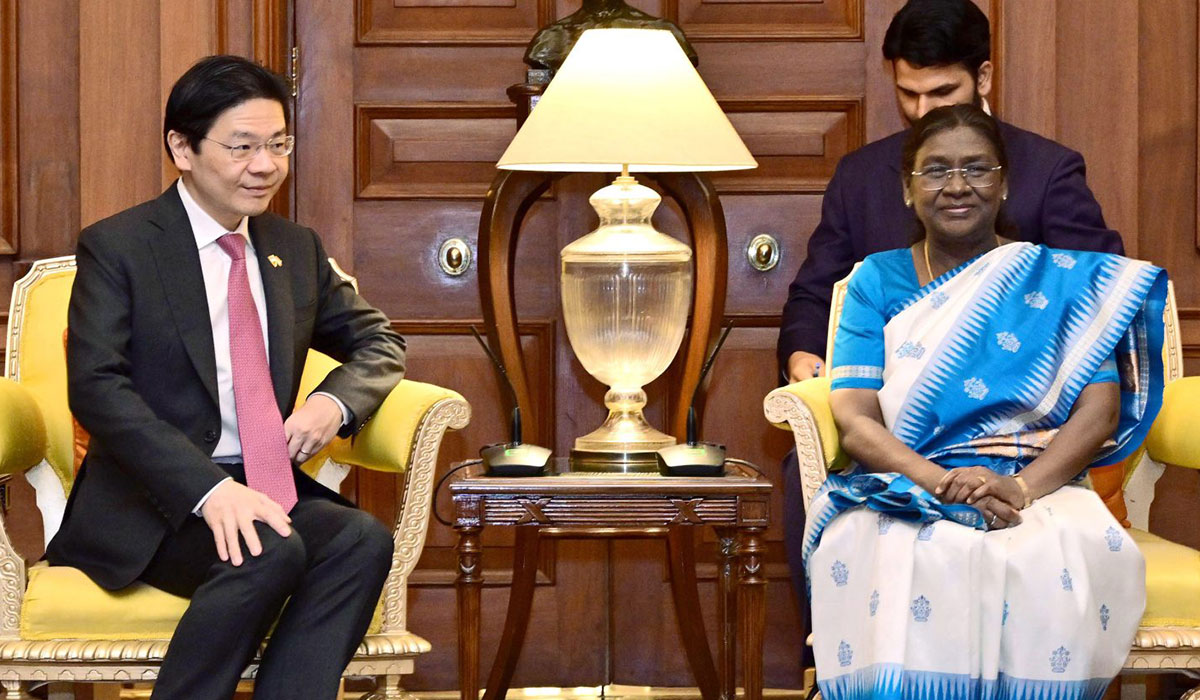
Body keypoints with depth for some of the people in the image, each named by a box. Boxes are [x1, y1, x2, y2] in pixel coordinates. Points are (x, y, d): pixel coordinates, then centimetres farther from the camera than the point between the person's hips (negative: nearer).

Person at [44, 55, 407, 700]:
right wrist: (209, 489, -28)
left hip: (267, 486, 5)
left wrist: (335, 401, -2)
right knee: (272, 553, -34)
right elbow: (96, 388, -14)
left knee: (363, 539, -26)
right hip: (151, 500, -5)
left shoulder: (296, 249, 16)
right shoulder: (115, 248, -3)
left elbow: (378, 342, 24)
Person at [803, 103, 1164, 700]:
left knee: (1062, 560, -37)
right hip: (906, 489, 0)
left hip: (1040, 488, 0)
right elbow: (854, 420, 2)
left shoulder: (1059, 278, 15)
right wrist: (942, 481, -18)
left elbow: (1100, 409, 2)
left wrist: (1021, 488, -17)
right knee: (897, 554, -38)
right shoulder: (878, 282, 15)